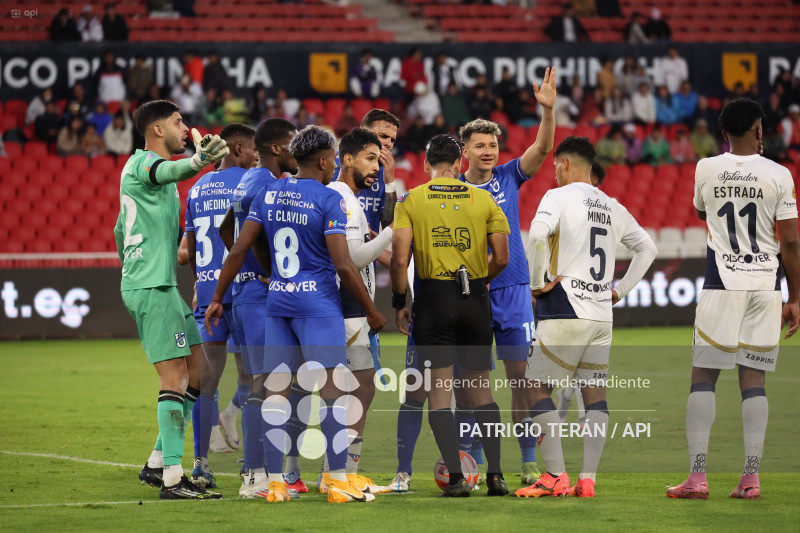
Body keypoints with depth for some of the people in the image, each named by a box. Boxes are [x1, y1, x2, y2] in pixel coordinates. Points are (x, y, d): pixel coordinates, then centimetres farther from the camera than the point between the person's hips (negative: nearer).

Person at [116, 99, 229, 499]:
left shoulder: (141, 164, 22)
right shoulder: (143, 162, -9)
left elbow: (120, 230, 32)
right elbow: (168, 172, -36)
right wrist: (197, 161, -56)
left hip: (161, 285, 10)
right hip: (152, 286, -10)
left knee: (198, 370, 11)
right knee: (175, 376, -11)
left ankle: (158, 463, 14)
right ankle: (172, 480, -13)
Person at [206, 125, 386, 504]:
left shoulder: (267, 195, 8)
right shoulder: (329, 200, -9)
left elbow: (239, 250, 7)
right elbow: (343, 265, -14)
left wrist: (217, 298, 16)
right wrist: (371, 311, -4)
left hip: (277, 302, 6)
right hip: (318, 302, -6)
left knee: (277, 389, 5)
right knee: (330, 389, -4)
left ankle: (275, 483, 3)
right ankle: (338, 482, -6)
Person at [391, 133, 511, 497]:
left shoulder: (411, 201, -2)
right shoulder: (483, 200, 3)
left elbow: (399, 260, -9)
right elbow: (501, 258, 2)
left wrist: (399, 303, 3)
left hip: (433, 299, -2)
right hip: (475, 302, 2)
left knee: (439, 388, 3)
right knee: (480, 387, 12)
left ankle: (456, 477, -2)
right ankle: (495, 473, 6)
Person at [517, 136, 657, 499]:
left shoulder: (558, 197, -5)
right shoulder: (612, 207, 15)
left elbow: (538, 234, -24)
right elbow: (646, 248, 24)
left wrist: (537, 282, -13)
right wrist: (620, 290, 22)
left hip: (565, 311, -6)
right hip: (601, 315, 6)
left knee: (538, 388, 1)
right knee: (594, 392, 8)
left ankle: (556, 478, -7)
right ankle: (588, 479, 3)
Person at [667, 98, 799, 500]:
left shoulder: (706, 170, 0)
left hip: (721, 285, 0)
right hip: (765, 286, 0)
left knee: (703, 377, 3)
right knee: (753, 381, 3)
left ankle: (697, 477, -4)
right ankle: (751, 479, 0)